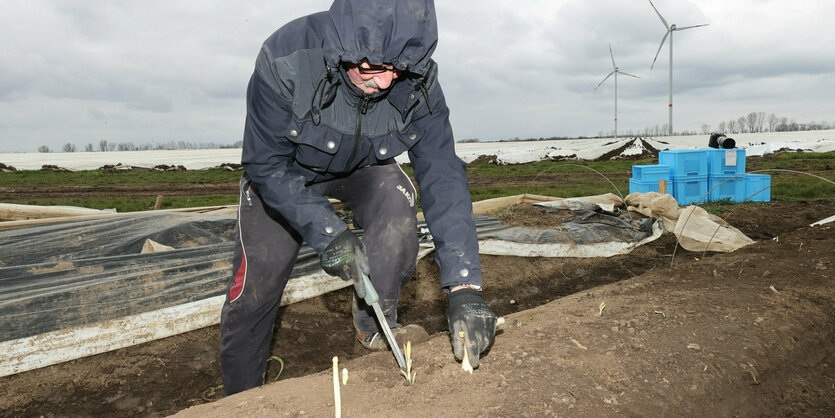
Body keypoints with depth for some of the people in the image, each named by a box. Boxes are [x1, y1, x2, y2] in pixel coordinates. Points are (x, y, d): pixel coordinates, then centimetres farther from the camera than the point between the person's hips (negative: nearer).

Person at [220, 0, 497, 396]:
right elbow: (266, 166, -28)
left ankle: (375, 323, -9)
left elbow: (443, 177, -31)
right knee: (256, 286, -5)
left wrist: (464, 288, -40)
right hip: (285, 173, -1)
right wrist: (329, 234, -37)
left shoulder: (418, 84, -29)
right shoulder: (286, 61, -36)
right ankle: (241, 399, 21)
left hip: (361, 166, 2)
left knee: (397, 201, -31)